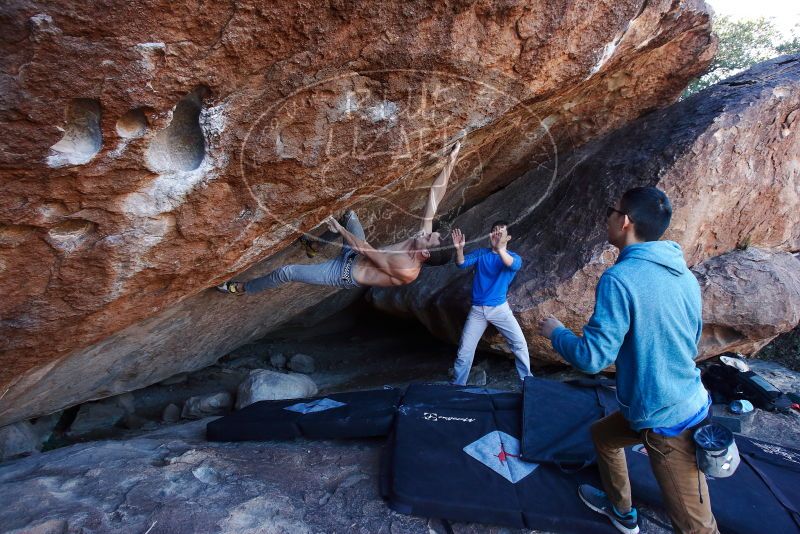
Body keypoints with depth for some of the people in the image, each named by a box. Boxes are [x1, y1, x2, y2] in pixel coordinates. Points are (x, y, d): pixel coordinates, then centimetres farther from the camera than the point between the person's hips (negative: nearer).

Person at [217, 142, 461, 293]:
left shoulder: (407, 271, -34)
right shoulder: (422, 237, -14)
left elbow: (366, 249, -30)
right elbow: (435, 195, -16)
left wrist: (339, 229, -24)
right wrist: (450, 162, -22)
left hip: (345, 273, -7)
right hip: (355, 256, 7)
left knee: (285, 272, -4)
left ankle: (242, 288, 22)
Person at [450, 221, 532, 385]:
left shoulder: (513, 257, 0)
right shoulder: (481, 253, 5)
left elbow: (514, 265, -25)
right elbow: (462, 264, -10)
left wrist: (499, 249, -45)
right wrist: (459, 249, -32)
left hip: (500, 308, -1)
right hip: (477, 310, 1)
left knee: (519, 344, -4)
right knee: (464, 351, 2)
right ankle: (457, 386, 17)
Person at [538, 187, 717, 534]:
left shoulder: (620, 278, -24)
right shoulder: (684, 275, 2)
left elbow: (592, 358, -22)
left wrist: (555, 332, -4)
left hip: (667, 420, -9)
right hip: (686, 403, 9)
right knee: (602, 434, 29)